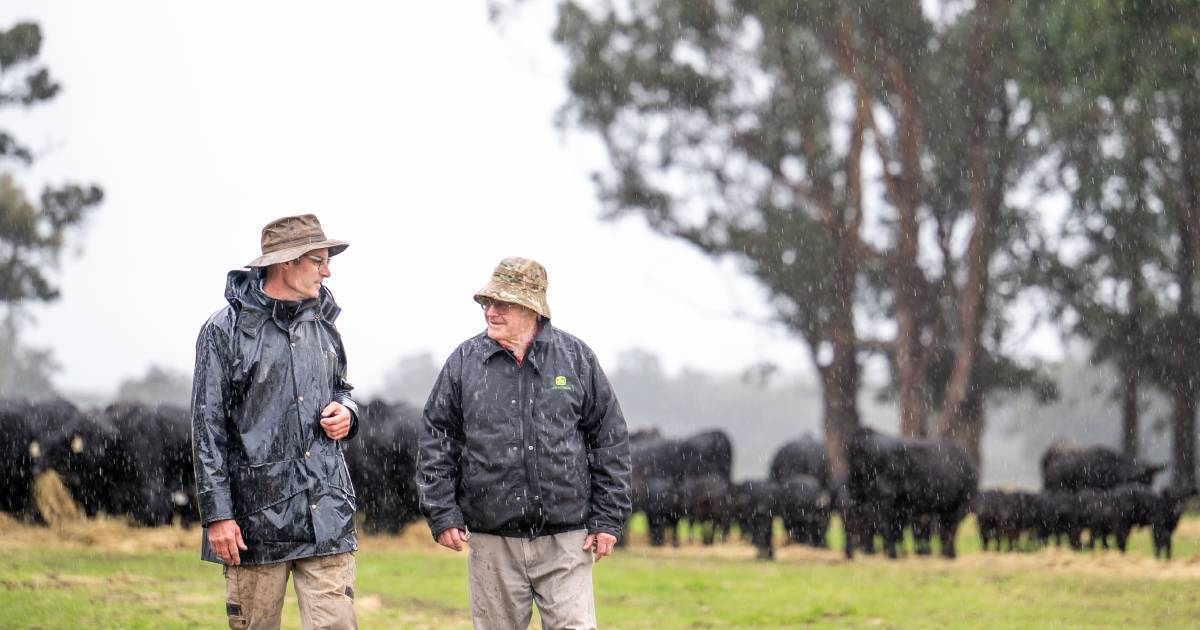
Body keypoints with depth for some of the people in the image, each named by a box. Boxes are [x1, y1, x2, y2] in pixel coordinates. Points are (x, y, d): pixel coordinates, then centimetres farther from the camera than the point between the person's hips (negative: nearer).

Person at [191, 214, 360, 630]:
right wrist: (217, 514, -11)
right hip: (258, 515, -4)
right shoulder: (226, 330, -3)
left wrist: (346, 412, 5)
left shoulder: (322, 324, 13)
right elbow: (207, 428, -5)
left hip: (326, 514, 4)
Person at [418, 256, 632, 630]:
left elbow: (610, 441, 7)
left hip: (566, 539, -1)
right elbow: (436, 441, 8)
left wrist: (608, 518, 3)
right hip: (492, 540, 1)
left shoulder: (576, 358, 4)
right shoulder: (464, 362, 5)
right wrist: (442, 514, 0)